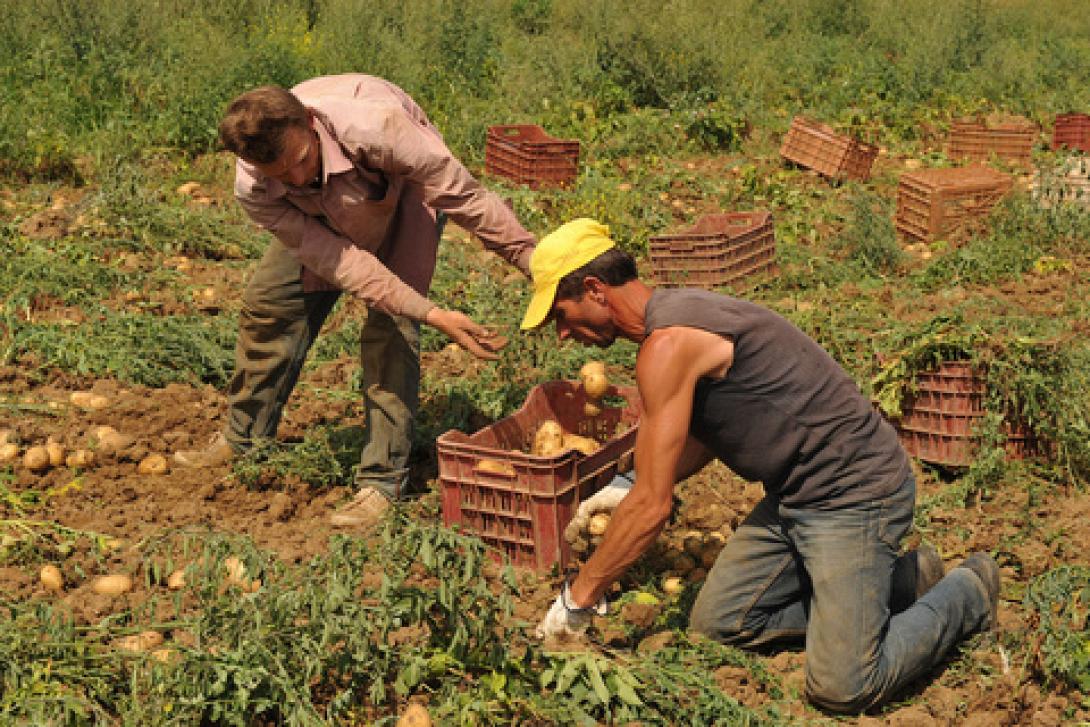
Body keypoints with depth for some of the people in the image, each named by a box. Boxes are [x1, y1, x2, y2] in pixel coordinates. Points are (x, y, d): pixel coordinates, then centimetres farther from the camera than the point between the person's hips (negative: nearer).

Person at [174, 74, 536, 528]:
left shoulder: (372, 126, -45)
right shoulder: (254, 191, -32)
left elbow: (463, 194, -34)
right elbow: (338, 261, -34)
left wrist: (537, 264, -30)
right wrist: (431, 314, -42)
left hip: (405, 186, -4)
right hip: (323, 214, 4)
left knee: (390, 330, -17)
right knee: (268, 304, 6)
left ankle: (383, 481, -8)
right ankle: (242, 440, 28)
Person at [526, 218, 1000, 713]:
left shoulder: (666, 346, -23)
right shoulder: (676, 315, 8)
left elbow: (652, 508, -22)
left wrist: (577, 598, -11)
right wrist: (635, 491, 17)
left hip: (856, 494, -10)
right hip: (795, 495, 10)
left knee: (840, 688, -13)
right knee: (716, 624, 9)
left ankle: (968, 593, 11)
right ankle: (890, 584, 18)